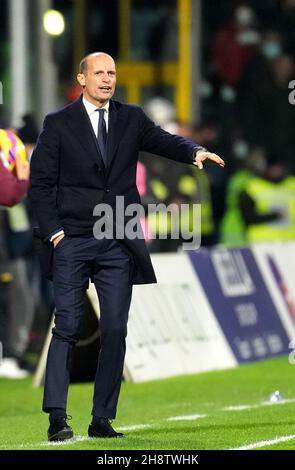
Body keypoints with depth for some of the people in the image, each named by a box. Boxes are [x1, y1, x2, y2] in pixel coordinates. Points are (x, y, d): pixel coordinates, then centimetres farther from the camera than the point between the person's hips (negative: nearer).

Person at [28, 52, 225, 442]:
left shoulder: (131, 119, 11)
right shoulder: (59, 124, 3)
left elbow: (163, 141, -5)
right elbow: (40, 182, 3)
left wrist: (194, 152, -27)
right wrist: (53, 231, -7)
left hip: (118, 244, 3)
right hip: (72, 241, -3)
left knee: (115, 331, 1)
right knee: (67, 327, -5)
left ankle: (102, 420, 5)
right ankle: (57, 417, -5)